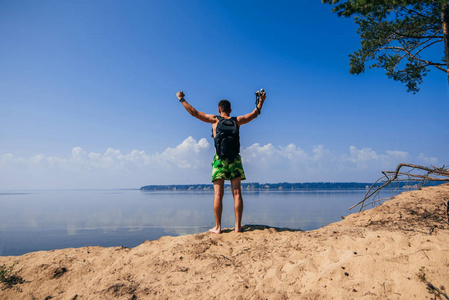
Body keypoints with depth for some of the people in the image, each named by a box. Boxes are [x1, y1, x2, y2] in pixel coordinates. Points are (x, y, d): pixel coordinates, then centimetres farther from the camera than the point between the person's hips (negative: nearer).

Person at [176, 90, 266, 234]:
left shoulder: (214, 119, 6)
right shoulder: (237, 120, 11)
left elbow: (194, 112, 9)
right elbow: (255, 114, 26)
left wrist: (182, 99, 22)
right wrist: (261, 100, 40)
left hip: (219, 158, -2)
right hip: (235, 158, 2)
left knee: (218, 194, -1)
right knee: (237, 193, 1)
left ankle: (218, 227, 1)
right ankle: (238, 226, 1)